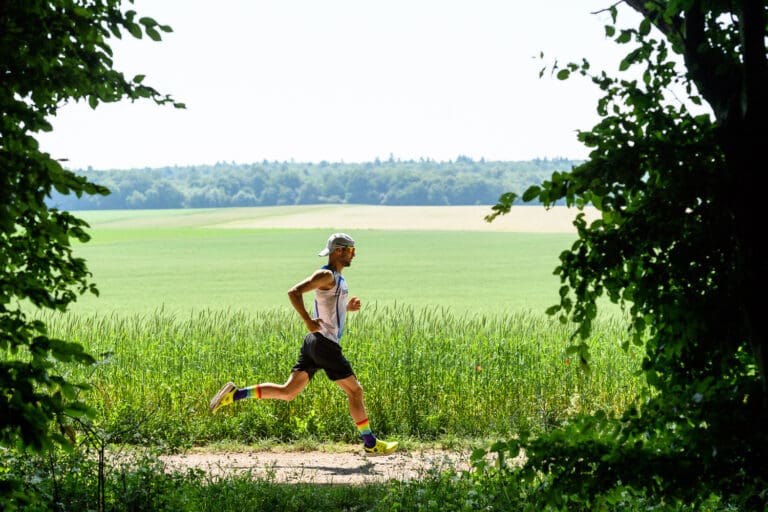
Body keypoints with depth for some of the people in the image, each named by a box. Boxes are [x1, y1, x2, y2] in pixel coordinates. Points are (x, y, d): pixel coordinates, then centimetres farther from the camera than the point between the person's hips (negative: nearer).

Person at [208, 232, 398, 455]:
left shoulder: (338, 278, 18)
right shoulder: (326, 275, -13)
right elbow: (294, 292, -23)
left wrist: (347, 307, 12)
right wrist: (308, 321, -25)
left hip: (314, 344, 9)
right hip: (325, 344, -9)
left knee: (288, 392, 7)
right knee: (355, 391, 1)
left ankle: (236, 393, 3)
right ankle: (370, 443, 8)